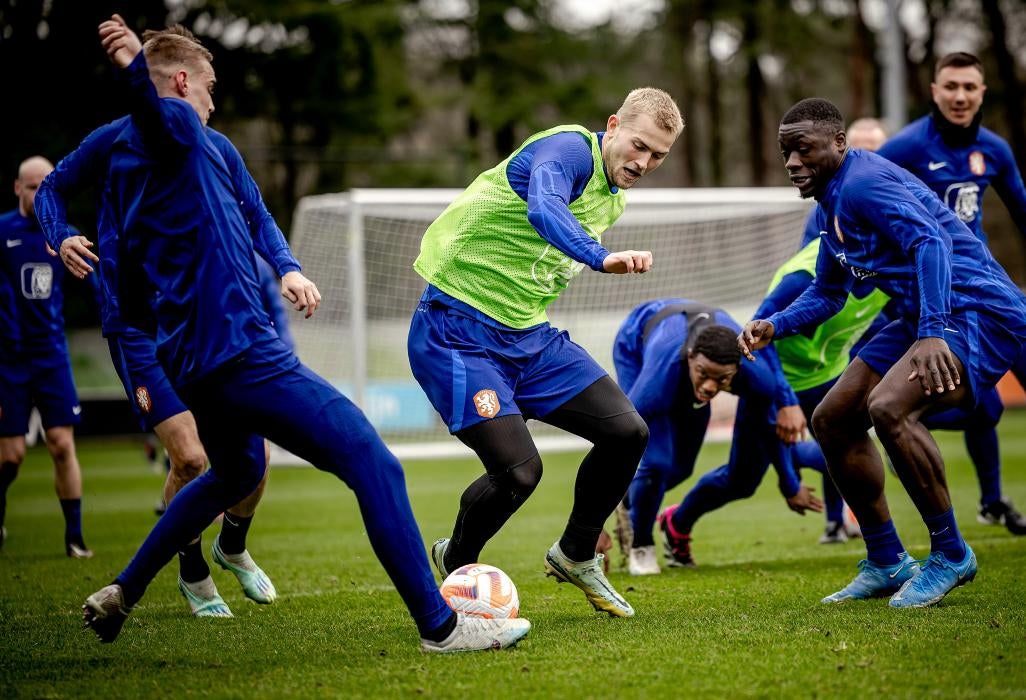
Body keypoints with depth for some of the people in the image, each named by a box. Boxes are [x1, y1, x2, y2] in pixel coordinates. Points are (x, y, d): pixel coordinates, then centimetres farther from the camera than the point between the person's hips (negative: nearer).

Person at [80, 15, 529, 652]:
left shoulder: (123, 160, 18)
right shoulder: (176, 126, -6)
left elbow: (129, 290, 25)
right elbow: (155, 109, -34)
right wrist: (137, 67, -56)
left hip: (190, 356, 10)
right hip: (241, 350, -10)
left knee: (236, 473, 34)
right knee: (374, 465, -11)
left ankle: (121, 595, 35)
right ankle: (440, 625, -12)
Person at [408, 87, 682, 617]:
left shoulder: (613, 198, 12)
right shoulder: (570, 149, -17)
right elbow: (544, 209, -41)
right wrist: (602, 258, -56)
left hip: (530, 336, 9)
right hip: (458, 332, -9)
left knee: (627, 432, -1)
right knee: (519, 469, -19)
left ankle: (575, 556, 22)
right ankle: (453, 564, 12)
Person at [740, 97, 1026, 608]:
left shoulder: (863, 182, -15)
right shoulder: (834, 204, 17)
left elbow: (931, 241, -30)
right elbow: (827, 293, 28)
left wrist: (932, 333, -40)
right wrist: (773, 327, 10)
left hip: (978, 311, -11)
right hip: (929, 318, 11)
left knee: (889, 407, -33)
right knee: (831, 420, 11)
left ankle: (950, 555, -16)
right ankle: (887, 564, 18)